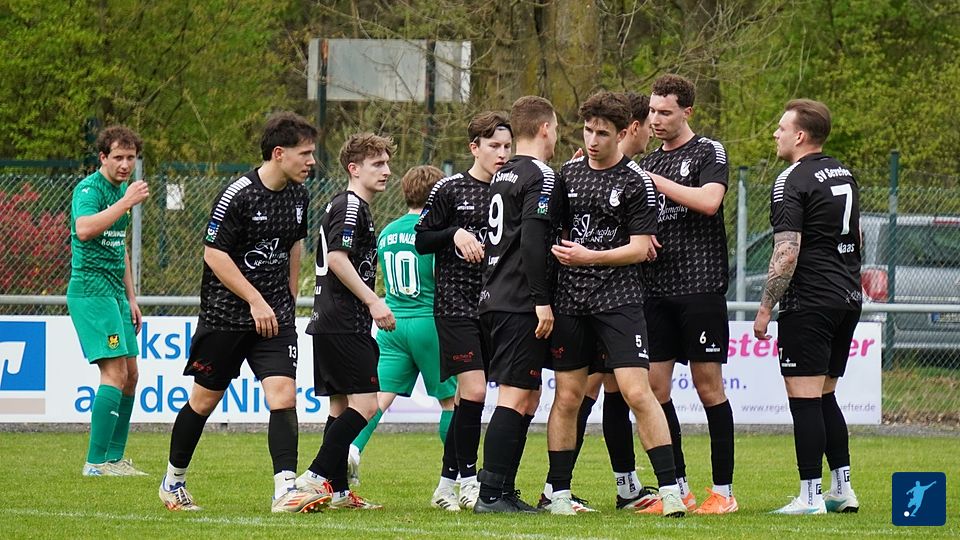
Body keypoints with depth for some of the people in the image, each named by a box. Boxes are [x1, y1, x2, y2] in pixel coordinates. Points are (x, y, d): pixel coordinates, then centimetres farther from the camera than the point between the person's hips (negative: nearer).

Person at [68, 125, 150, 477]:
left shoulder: (122, 190, 17)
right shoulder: (90, 188, -12)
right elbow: (85, 229, -33)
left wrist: (130, 298, 25)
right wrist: (127, 202, -32)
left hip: (114, 292, 10)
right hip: (90, 290, -10)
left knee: (130, 374, 9)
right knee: (115, 372, -15)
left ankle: (114, 458, 16)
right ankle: (96, 462, -14)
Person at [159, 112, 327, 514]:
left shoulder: (298, 195, 4)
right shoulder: (238, 195, -17)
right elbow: (213, 254, -17)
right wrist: (256, 301, -18)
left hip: (274, 315, 5)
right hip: (225, 313, -5)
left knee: (283, 395, -13)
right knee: (204, 401, 8)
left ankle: (285, 489, -18)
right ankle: (173, 482, 26)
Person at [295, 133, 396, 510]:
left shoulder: (343, 207, 22)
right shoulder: (351, 207, -10)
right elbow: (337, 259, -21)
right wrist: (373, 301, -21)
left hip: (329, 323, 11)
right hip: (344, 323, -11)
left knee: (341, 407, 10)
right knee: (364, 404, -13)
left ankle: (337, 491, 10)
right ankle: (315, 477, -18)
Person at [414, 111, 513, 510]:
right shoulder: (450, 190, -3)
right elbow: (421, 241, -1)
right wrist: (455, 233, -16)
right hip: (457, 304, -5)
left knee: (469, 395, 7)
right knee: (474, 390, -14)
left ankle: (448, 483, 15)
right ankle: (468, 479, -6)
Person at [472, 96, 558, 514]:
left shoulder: (502, 176, 18)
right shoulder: (540, 175, -10)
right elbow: (533, 240, -18)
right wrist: (542, 300, -19)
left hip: (494, 302, 9)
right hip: (521, 304, -9)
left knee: (527, 399, 13)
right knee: (515, 397, -10)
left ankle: (502, 489, 13)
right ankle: (491, 493, -13)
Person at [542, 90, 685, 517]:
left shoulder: (636, 182, -5)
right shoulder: (569, 173, 10)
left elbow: (641, 248, -8)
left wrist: (590, 257, -17)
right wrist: (558, 249, 2)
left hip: (618, 298, -4)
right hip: (570, 298, 4)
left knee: (637, 392, -13)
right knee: (568, 396, 7)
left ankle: (670, 488, -10)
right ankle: (557, 491, 16)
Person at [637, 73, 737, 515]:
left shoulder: (709, 152, -1)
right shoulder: (646, 163, 17)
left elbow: (709, 200, -18)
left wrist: (655, 181, -14)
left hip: (700, 285, -6)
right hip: (655, 288, 6)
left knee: (708, 386, -3)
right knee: (655, 388, 1)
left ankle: (723, 490, 2)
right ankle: (678, 489, 8)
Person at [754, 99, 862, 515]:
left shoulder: (791, 182, -12)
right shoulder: (844, 175, 14)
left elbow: (787, 253, -18)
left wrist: (765, 309, -12)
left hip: (809, 304, -9)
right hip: (848, 299, 9)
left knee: (804, 399, -6)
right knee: (824, 397, 16)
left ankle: (810, 497, -8)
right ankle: (842, 489, 14)